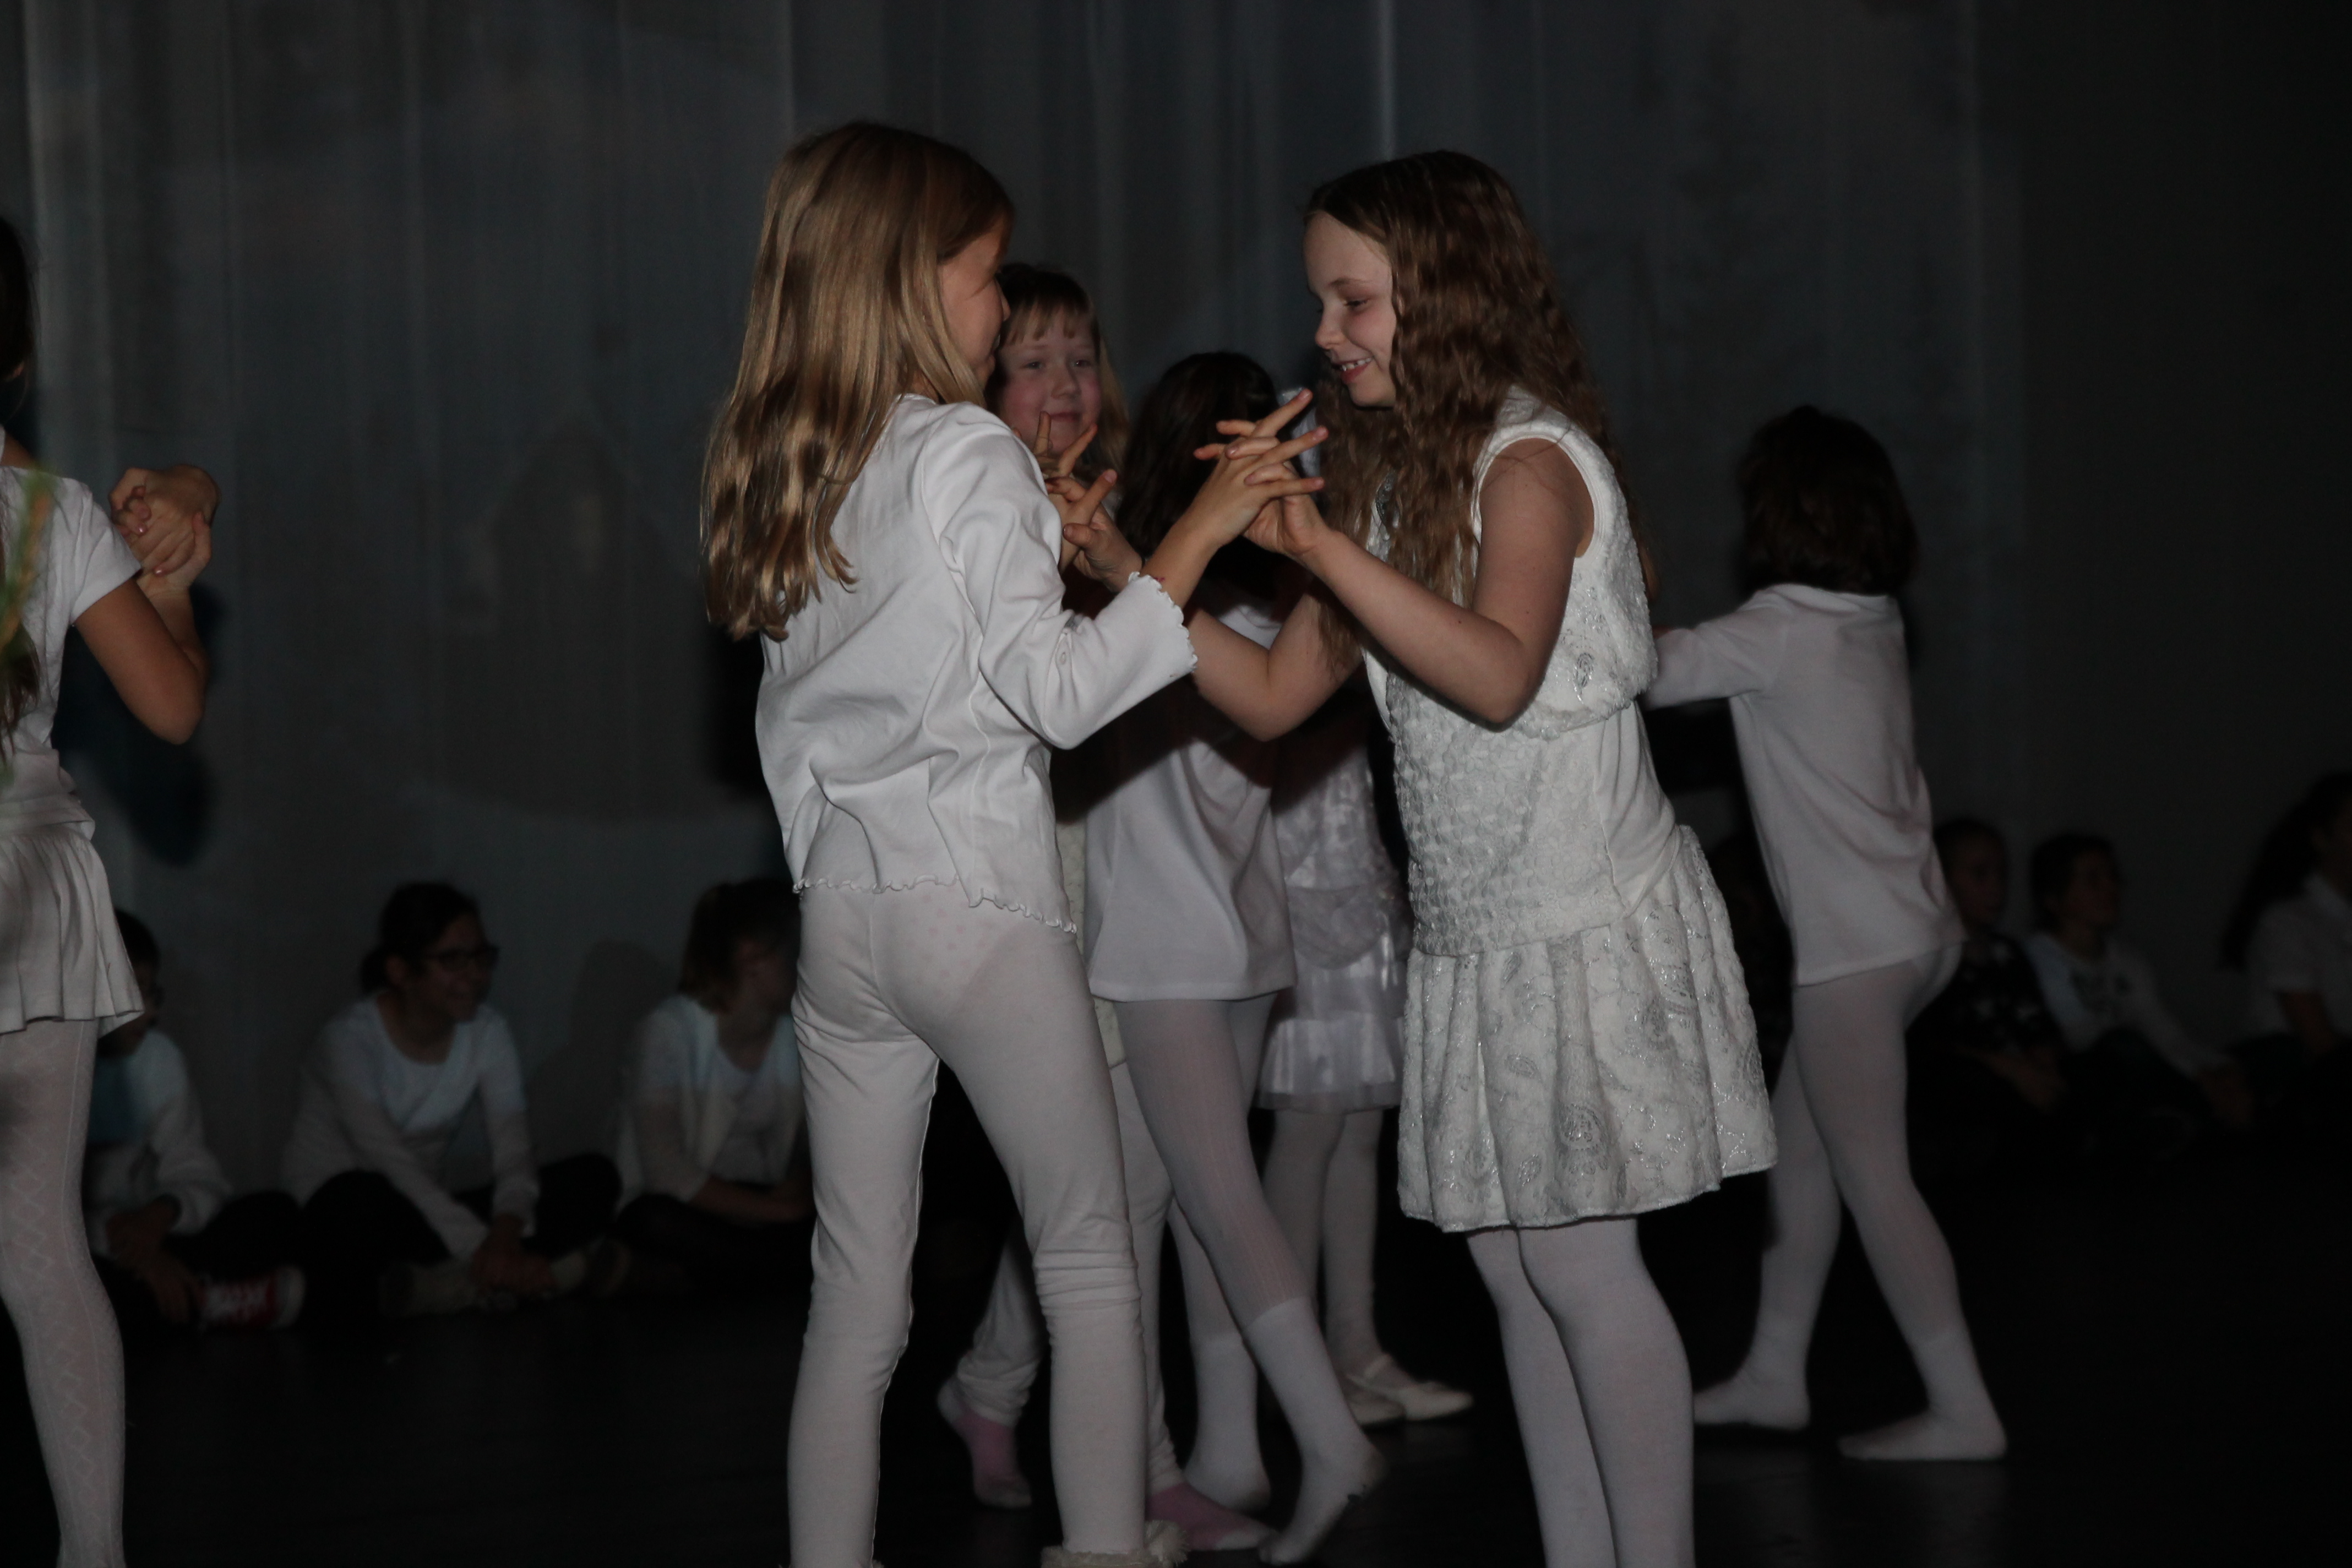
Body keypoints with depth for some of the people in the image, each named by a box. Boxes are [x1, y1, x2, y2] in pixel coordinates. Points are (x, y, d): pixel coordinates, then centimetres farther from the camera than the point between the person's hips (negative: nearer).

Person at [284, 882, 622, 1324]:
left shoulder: (486, 1032, 0)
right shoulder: (351, 1039, -16)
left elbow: (514, 1149, -12)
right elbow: (391, 1163, -28)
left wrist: (507, 1233, -34)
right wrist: (481, 1247, -38)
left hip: (424, 1219, 6)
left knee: (593, 1179, -12)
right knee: (362, 1197, -41)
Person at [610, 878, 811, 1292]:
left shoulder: (797, 1034, -2)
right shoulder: (670, 1030, -17)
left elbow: (797, 1148, 10)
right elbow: (666, 1172, -24)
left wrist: (797, 1189, -14)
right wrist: (778, 1211, -26)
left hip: (751, 1203, 5)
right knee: (662, 1223, -40)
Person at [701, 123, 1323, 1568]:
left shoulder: (779, 472, 10)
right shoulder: (970, 455, -11)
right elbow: (1055, 694, -16)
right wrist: (1192, 538, -14)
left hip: (841, 909, 6)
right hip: (981, 905, -6)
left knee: (856, 1295, 9)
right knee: (1089, 1259, 7)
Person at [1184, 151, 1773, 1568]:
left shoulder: (1532, 457, -11)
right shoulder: (1400, 480, 13)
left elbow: (1500, 674, -29)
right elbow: (1276, 695, 11)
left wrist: (1318, 544, -33)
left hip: (1584, 918, -8)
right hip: (1475, 932, 8)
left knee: (1578, 1262, -7)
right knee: (1512, 1266, 8)